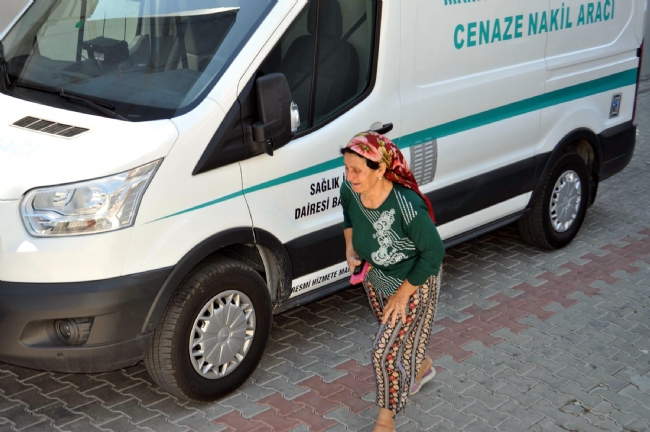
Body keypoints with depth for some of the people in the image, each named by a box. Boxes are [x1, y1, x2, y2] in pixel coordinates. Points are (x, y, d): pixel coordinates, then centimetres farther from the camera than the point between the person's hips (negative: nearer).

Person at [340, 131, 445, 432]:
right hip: (374, 276, 6)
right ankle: (422, 367, 60)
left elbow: (433, 252, -25)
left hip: (413, 282, -6)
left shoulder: (408, 208, -39)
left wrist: (403, 293, -20)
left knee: (385, 350, -2)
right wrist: (350, 250, -8)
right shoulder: (350, 190, -21)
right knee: (395, 334, 27)